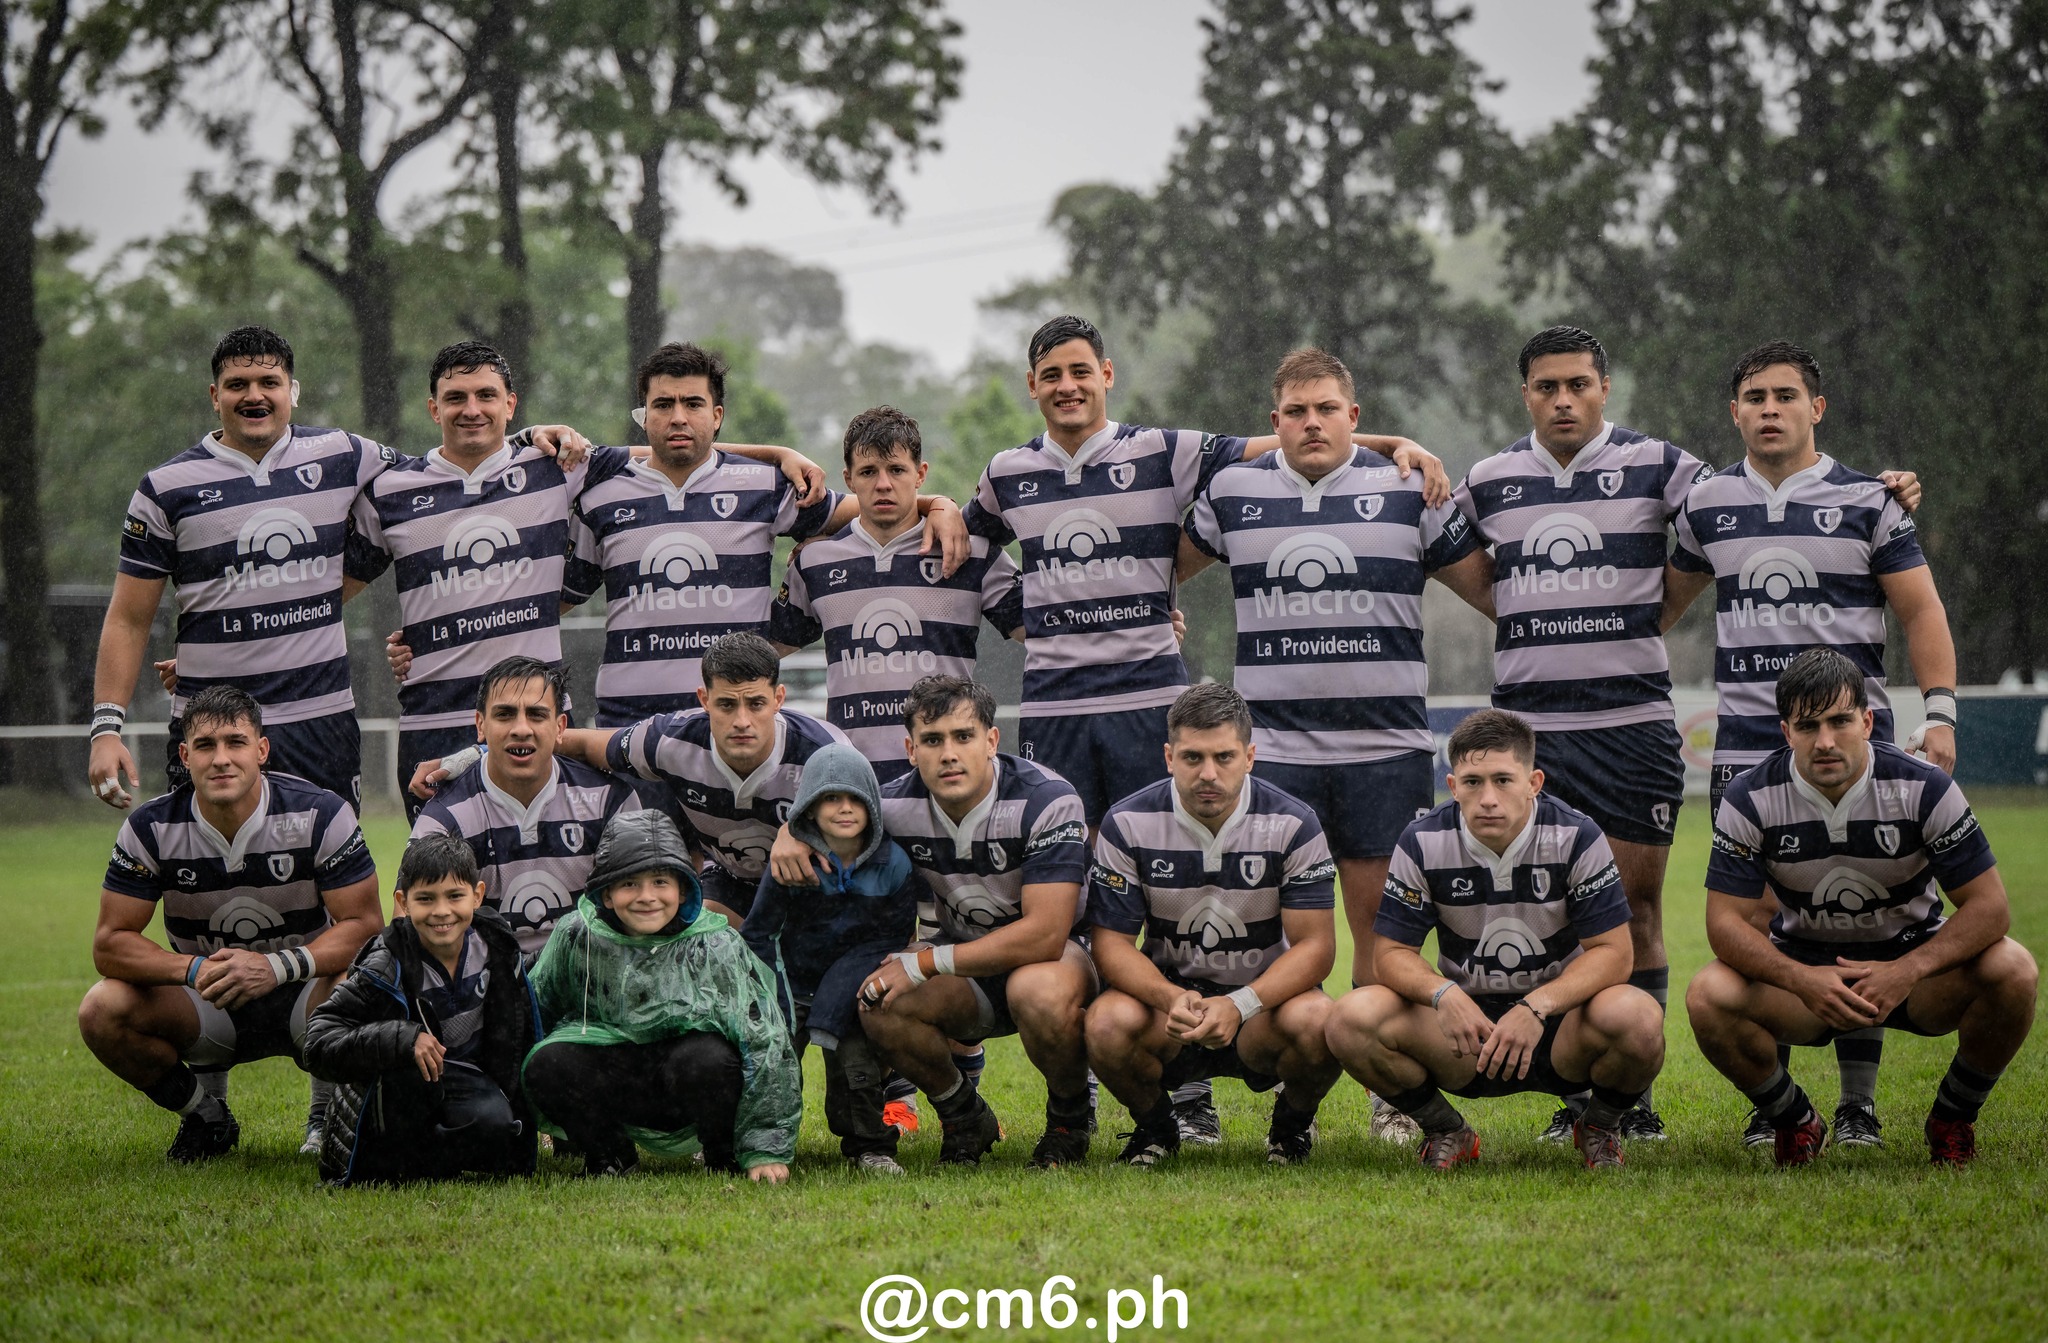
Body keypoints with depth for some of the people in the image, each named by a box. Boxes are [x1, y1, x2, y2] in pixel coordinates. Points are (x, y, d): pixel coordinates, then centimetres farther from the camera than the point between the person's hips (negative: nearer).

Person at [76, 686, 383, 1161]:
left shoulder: (321, 814, -15)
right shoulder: (152, 828, -11)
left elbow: (364, 925, -16)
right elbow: (110, 943, -11)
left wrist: (278, 967, -32)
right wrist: (196, 969, -29)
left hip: (302, 996, -2)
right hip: (206, 1007, 2)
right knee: (103, 1011, -25)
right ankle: (205, 1118, 3)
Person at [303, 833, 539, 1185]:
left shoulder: (495, 944, -9)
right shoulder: (386, 967, -22)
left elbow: (516, 1035, 8)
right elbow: (319, 1043, -30)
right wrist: (404, 1040, -41)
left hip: (466, 1074, 3)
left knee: (495, 1127, -29)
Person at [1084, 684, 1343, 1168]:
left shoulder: (1293, 825, -10)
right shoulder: (1127, 824, -8)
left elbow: (1315, 945, -12)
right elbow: (1111, 942, -8)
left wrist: (1240, 1005, -30)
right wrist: (1172, 999, -29)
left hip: (1264, 997, 0)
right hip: (1167, 993, 1)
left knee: (1315, 1023, -35)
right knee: (1108, 1024, -33)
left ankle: (1293, 1120, 3)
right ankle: (1154, 1125, 2)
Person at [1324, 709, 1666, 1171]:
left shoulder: (1575, 837, -12)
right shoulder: (1423, 843, -8)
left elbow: (1612, 952, -13)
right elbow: (1392, 951, -5)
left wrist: (1537, 1007, -29)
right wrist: (1443, 994, -28)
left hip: (1557, 1020, -1)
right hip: (1466, 1026, 1)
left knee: (1637, 1018, -35)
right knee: (1354, 1020, -26)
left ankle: (1600, 1125, 1)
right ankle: (1445, 1131, 3)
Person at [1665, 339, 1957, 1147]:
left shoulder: (1867, 502, 3)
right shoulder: (1707, 505, 10)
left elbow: (1921, 610, 3)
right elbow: (1671, 594, 25)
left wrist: (1939, 714, -6)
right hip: (1745, 747, 2)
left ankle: (1858, 1103, 3)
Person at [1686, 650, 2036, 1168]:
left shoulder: (1922, 787, -17)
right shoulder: (1749, 798, -15)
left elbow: (1989, 906, -17)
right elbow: (1726, 920, -16)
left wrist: (1906, 972, -33)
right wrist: (1804, 980, -34)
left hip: (1911, 957, 0)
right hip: (1802, 967, 0)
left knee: (2012, 971, -30)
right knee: (1709, 997, -30)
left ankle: (1952, 1120, -2)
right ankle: (1795, 1122, 0)